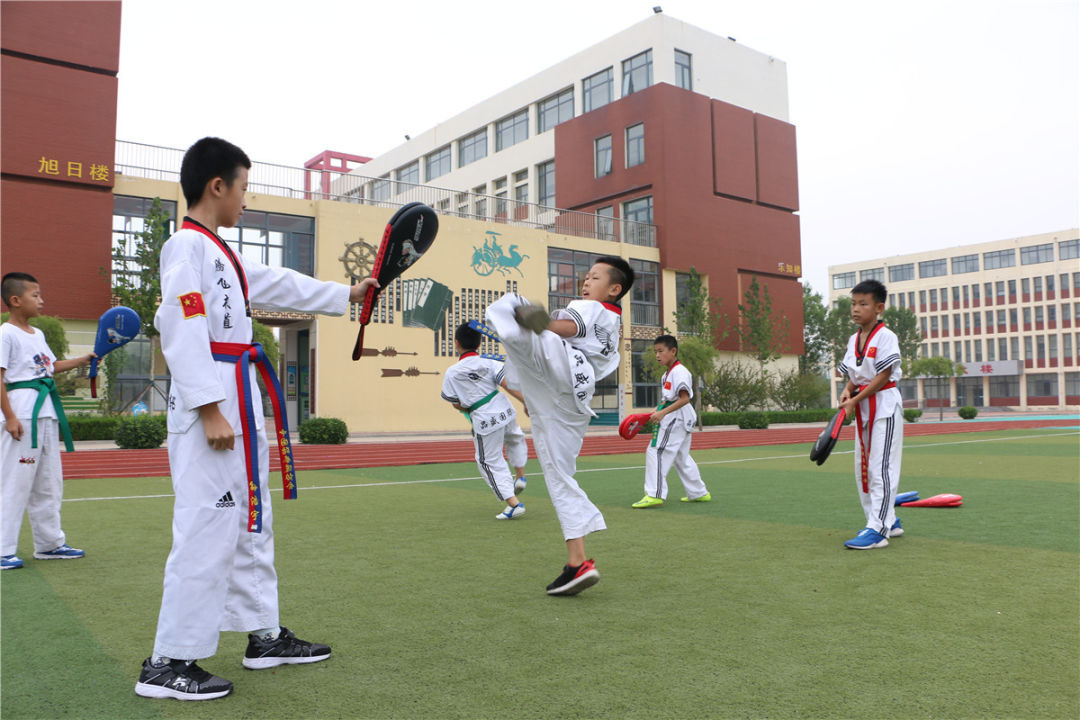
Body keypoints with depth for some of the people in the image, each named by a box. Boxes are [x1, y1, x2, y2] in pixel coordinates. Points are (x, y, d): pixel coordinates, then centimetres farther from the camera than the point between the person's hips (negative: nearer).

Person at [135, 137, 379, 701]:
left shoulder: (220, 253, 20)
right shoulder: (186, 246, -10)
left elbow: (282, 286, 29)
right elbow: (182, 333, -18)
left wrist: (347, 294, 36)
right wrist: (210, 411, -22)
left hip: (239, 405, 11)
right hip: (211, 406, -11)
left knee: (250, 524, 16)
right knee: (206, 531, -8)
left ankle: (264, 637, 28)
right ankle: (168, 663, 4)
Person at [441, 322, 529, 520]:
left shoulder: (452, 373, -7)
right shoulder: (489, 363, -3)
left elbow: (456, 404, 0)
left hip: (484, 421, -4)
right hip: (505, 411, 4)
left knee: (490, 461, 9)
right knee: (515, 438, 37)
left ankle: (513, 503, 2)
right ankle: (520, 476, 33)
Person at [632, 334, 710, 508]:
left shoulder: (679, 371, -14)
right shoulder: (667, 374, 17)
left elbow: (685, 398, -24)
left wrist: (663, 413, -28)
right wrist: (656, 413, 10)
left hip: (676, 417, -11)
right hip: (679, 420, 11)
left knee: (656, 452, -13)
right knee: (681, 458, 18)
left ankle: (655, 494, -14)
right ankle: (699, 493, 28)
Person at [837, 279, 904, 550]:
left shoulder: (886, 337, -12)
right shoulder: (853, 340, 11)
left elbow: (883, 377, -16)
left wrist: (855, 400, -18)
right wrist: (847, 391, -6)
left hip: (884, 406, -9)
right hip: (862, 408, 9)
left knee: (881, 467, -9)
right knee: (862, 468, 12)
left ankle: (877, 529, -8)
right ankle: (889, 521, 24)